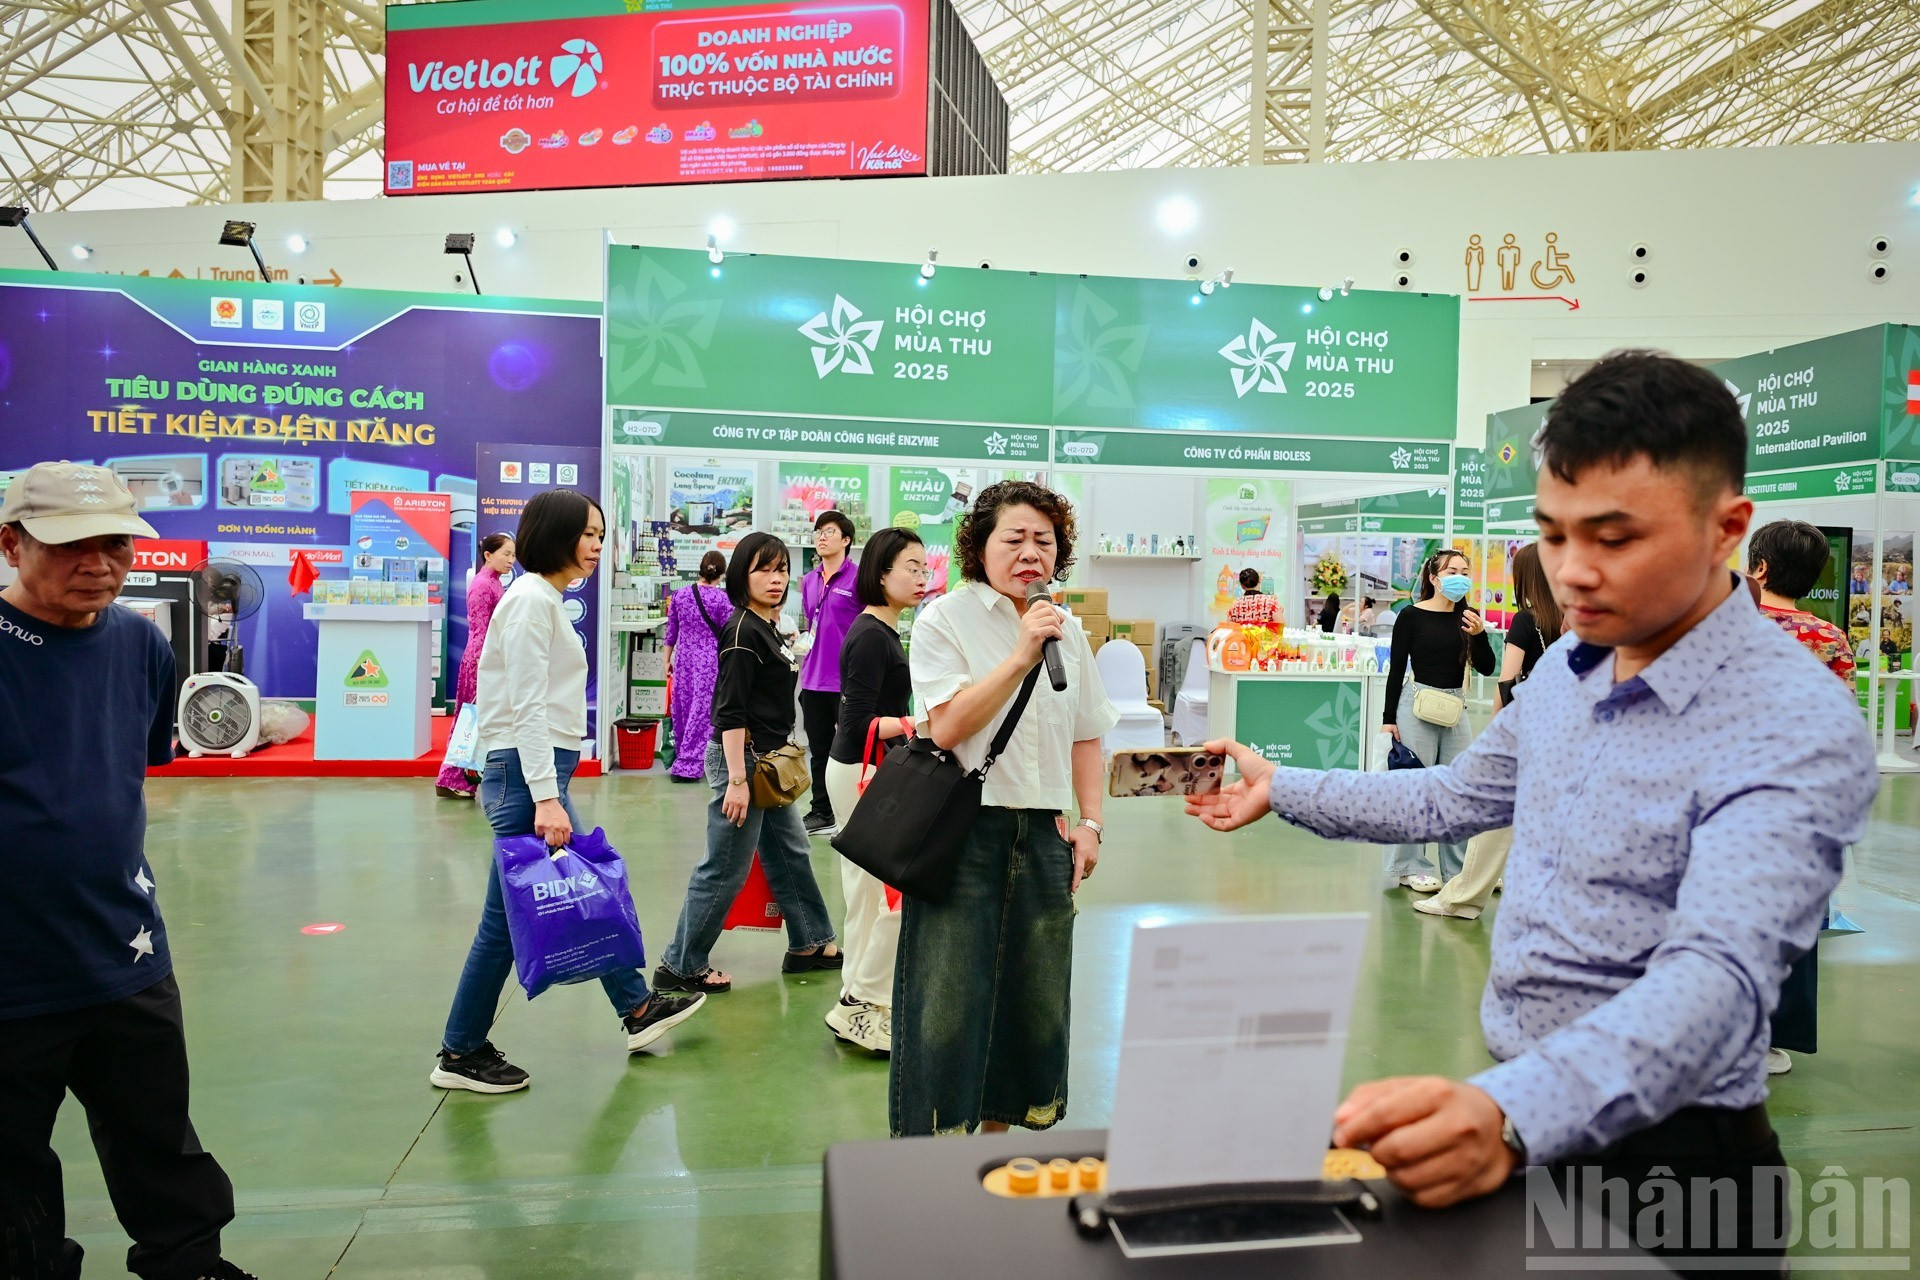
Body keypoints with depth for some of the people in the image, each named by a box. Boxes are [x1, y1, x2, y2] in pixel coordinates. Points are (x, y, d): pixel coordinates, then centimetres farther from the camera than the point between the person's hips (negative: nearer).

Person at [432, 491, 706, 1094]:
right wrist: (545, 797, -25)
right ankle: (461, 1055, 13)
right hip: (525, 772, -10)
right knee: (510, 918, -1)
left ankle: (638, 1009, 28)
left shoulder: (548, 600, 16)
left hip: (540, 769, 10)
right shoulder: (531, 601, -14)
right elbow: (528, 707, -21)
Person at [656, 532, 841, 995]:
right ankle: (680, 967, 9)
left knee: (792, 855, 17)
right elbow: (730, 712, -20)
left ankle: (811, 945, 29)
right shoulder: (743, 631, -16)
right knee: (725, 871, -2)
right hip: (741, 759, -10)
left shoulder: (768, 629, 12)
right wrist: (737, 780, -22)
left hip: (768, 761, 10)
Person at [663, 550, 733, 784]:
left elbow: (671, 631, 9)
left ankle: (682, 759, 24)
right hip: (711, 661, -4)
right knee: (702, 711, 1)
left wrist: (667, 659, 18)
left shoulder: (680, 595, 3)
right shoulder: (723, 599, -9)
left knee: (682, 708, 14)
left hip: (684, 659, 4)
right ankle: (688, 765, 1)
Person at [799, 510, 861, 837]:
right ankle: (822, 813, 26)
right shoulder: (809, 581, 12)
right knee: (820, 750, 15)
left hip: (848, 678, -7)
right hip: (814, 679, 7)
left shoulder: (859, 577, -9)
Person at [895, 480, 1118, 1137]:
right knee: (950, 993, -2)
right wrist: (1021, 657, -18)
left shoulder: (1068, 633, 12)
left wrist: (1089, 822, 7)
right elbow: (946, 726, -15)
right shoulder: (944, 619, -4)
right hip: (965, 829, -5)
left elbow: (1086, 736, 17)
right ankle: (936, 1135, 13)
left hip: (1044, 834, 5)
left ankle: (999, 1127, 27)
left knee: (1034, 990, 11)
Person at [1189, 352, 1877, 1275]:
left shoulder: (1796, 727, -24)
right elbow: (1457, 797, 18)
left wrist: (1510, 1116, -53)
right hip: (1514, 1123, 7)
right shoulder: (1565, 670, 1)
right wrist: (1282, 790, 15)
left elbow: (1718, 976, -37)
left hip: (1662, 1152, -7)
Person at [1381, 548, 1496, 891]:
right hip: (1417, 706, -5)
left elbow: (1486, 668, 5)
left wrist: (1479, 634, -13)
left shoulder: (1468, 617, 7)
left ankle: (1459, 869, 15)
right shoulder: (1411, 616, -5)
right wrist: (1389, 718, -7)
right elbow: (1396, 670, -4)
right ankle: (1410, 867, 10)